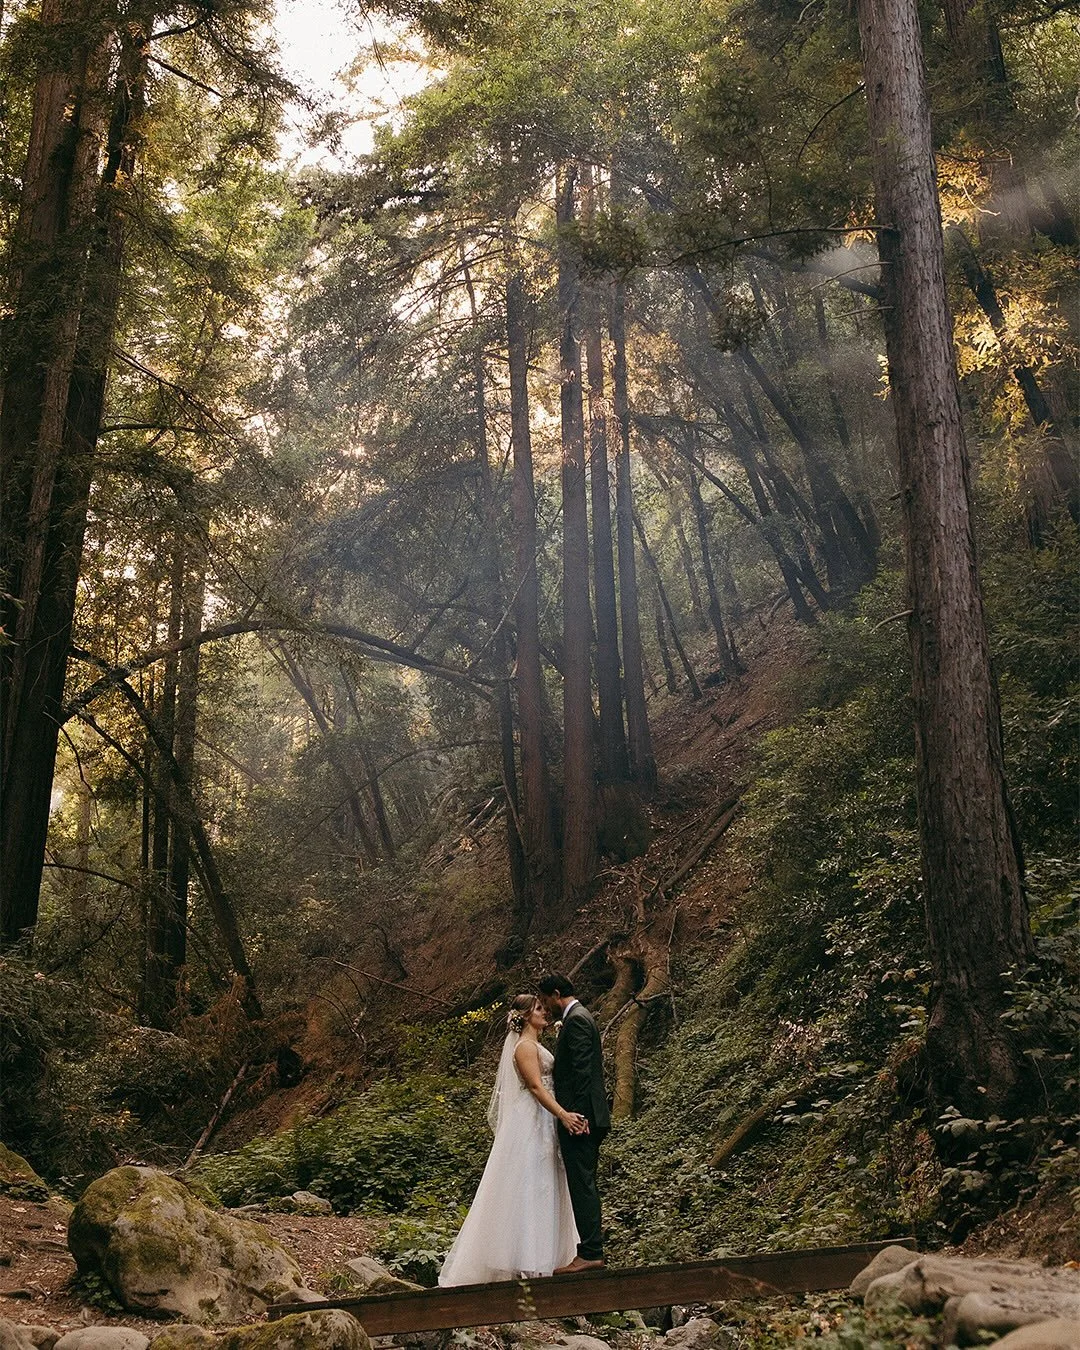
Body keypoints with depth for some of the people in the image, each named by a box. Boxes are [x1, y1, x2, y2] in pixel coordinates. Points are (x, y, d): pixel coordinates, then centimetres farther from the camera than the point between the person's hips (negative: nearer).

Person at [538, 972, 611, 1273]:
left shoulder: (576, 1020, -12)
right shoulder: (581, 1017, 20)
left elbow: (582, 1070, -20)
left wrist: (576, 1114, -23)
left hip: (578, 1118, -11)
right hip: (587, 1119, 11)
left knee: (582, 1185, -8)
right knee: (585, 1186, 13)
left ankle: (590, 1254, -6)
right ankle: (592, 1251, 17)